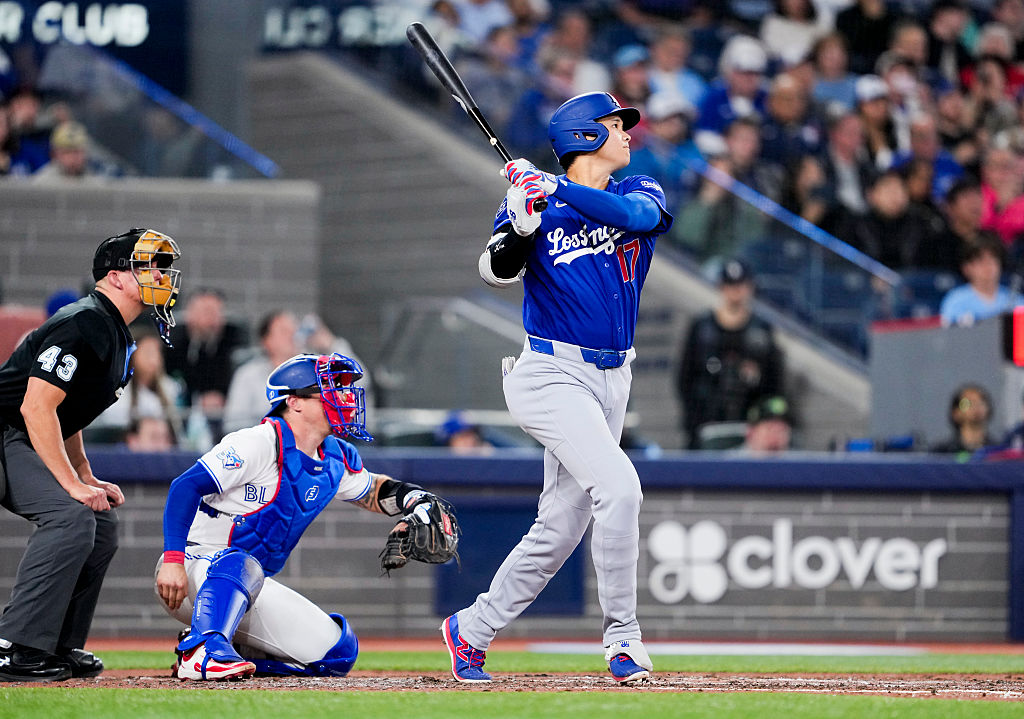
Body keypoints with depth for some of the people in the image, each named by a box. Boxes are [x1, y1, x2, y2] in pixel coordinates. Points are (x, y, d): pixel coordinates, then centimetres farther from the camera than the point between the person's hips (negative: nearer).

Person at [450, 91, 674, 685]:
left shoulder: (639, 193, 8)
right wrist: (522, 223, -30)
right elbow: (498, 273, -13)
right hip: (553, 374, -6)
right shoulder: (536, 202, -2)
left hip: (612, 379, 6)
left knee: (562, 526, 6)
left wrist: (557, 189, -26)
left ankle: (472, 630, 21)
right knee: (618, 486, -23)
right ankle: (623, 637, -16)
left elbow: (636, 214, -17)